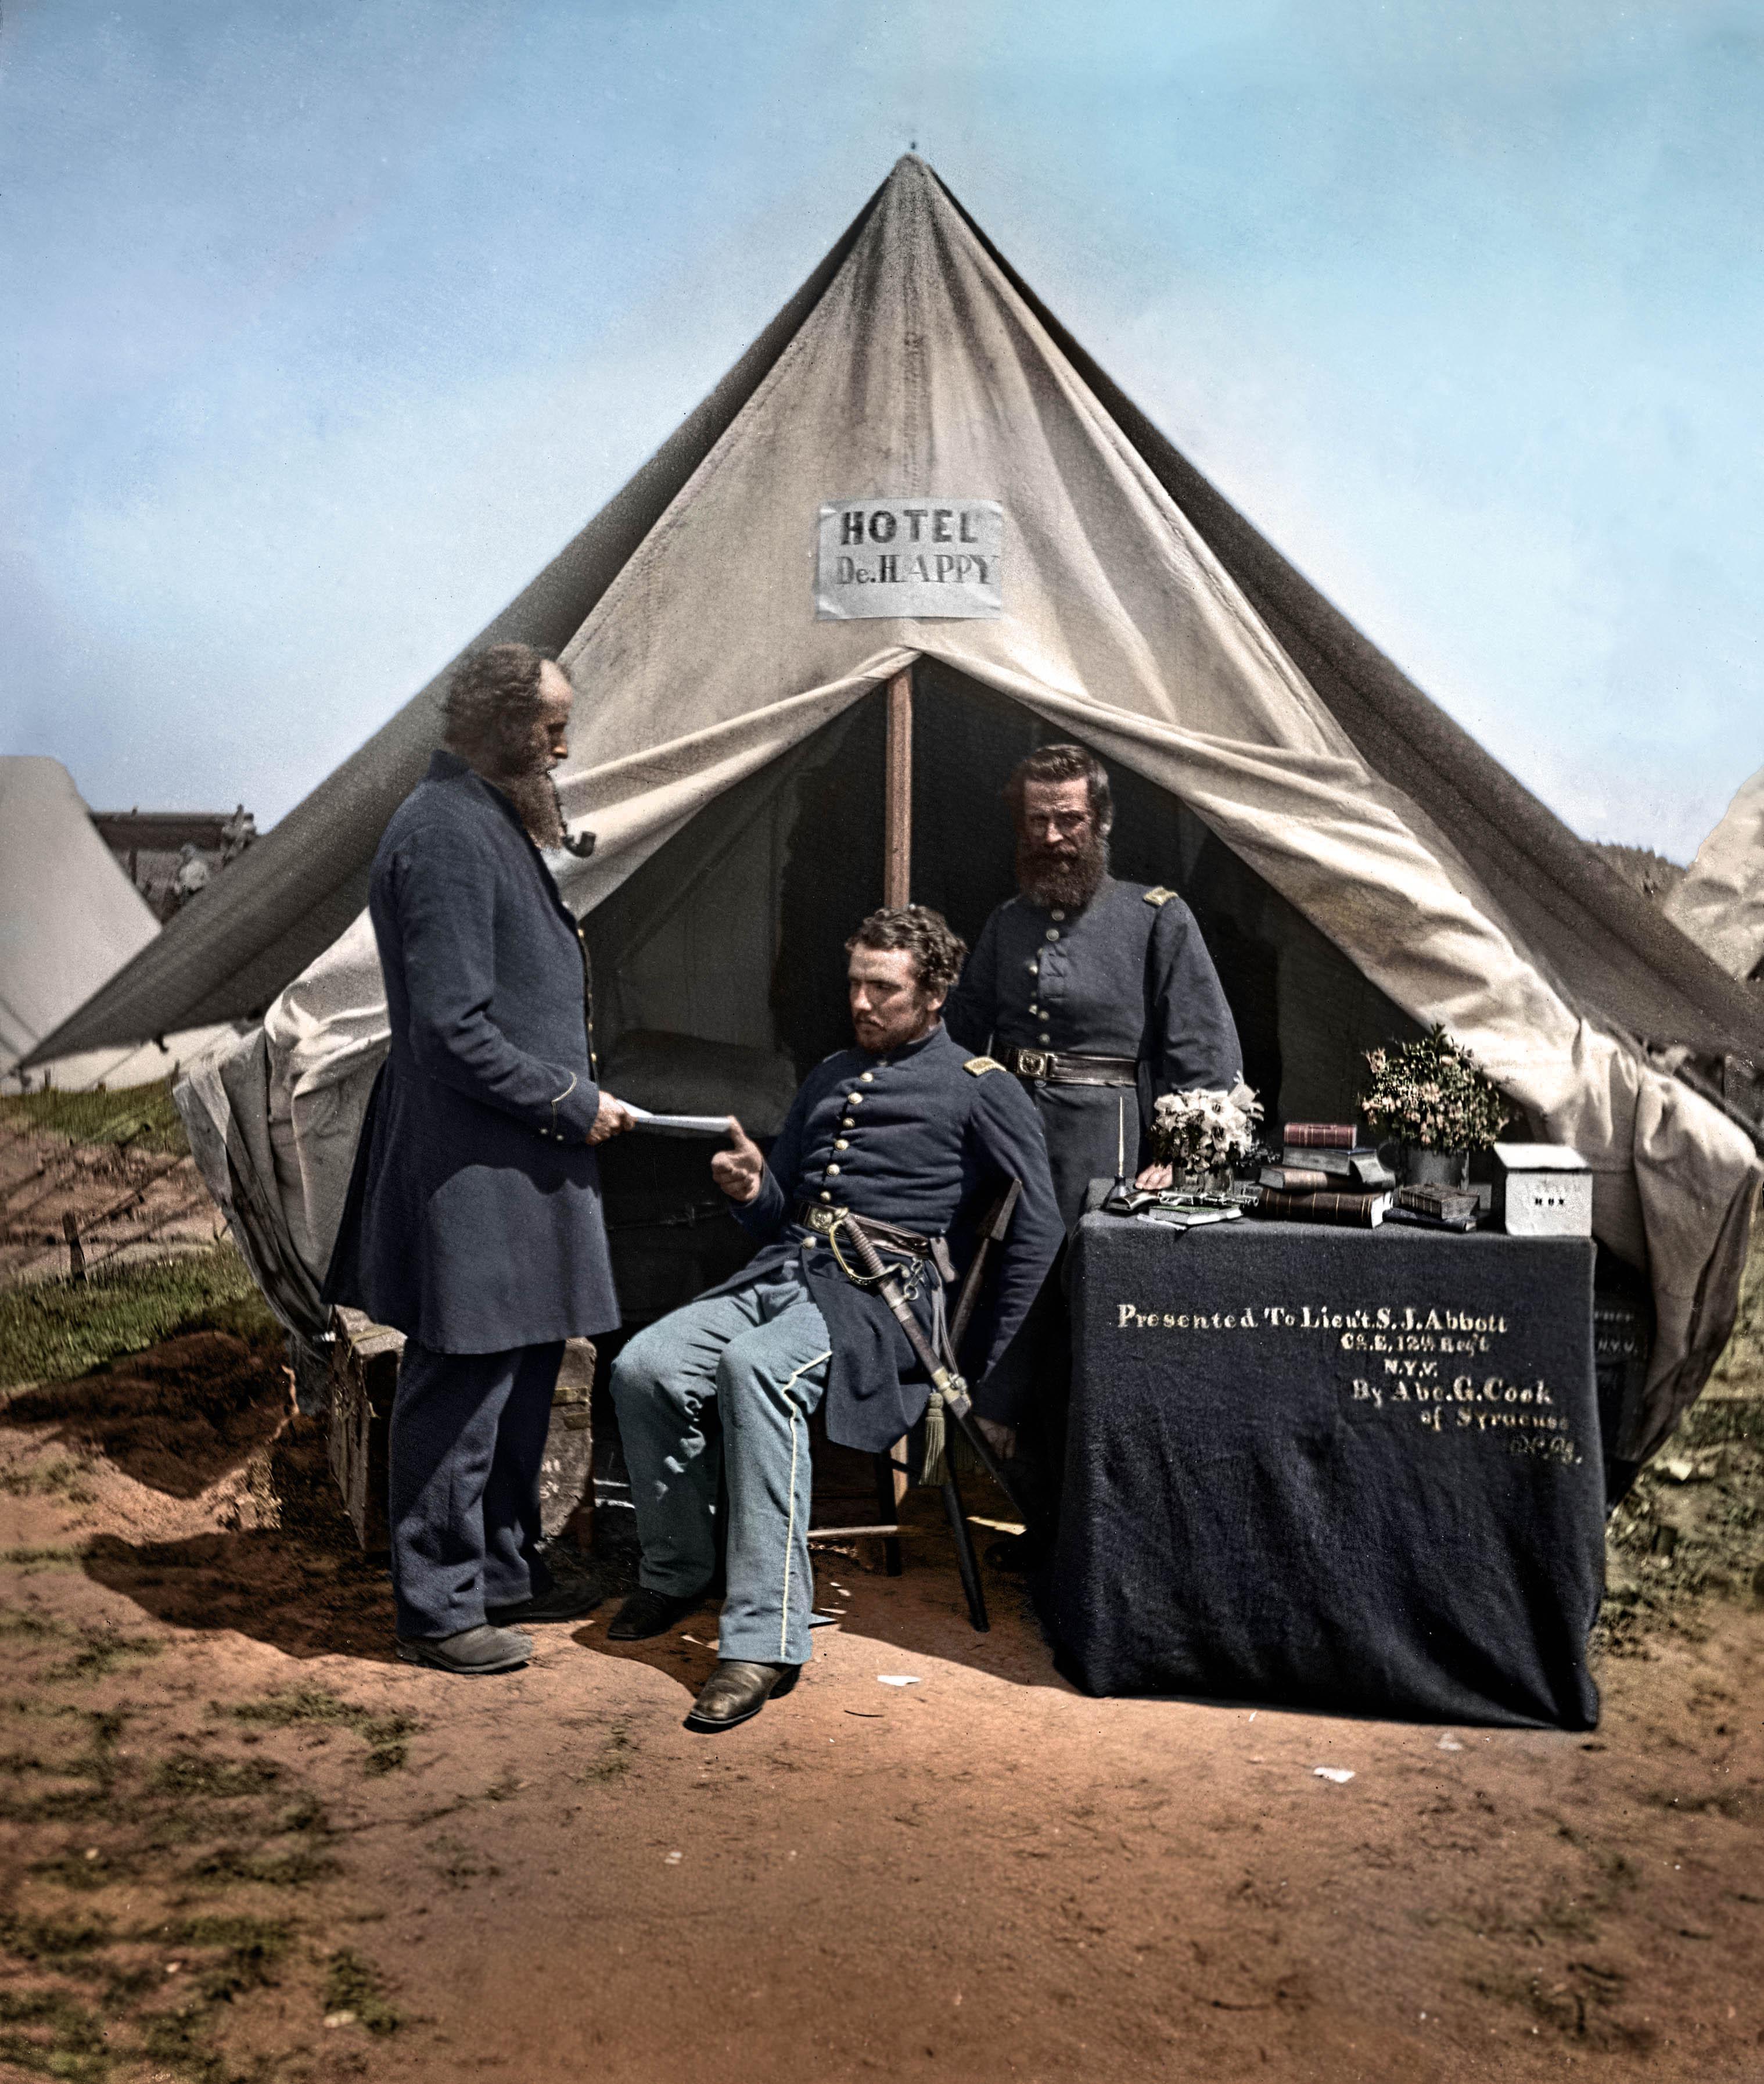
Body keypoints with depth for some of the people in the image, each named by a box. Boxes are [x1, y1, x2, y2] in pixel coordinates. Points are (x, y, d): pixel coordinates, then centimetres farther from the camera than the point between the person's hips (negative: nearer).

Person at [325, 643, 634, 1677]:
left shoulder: (498, 822, 15)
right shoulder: (446, 832, -17)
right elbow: (456, 1028, -22)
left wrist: (577, 1096, 14)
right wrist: (575, 1103, -14)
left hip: (526, 1154, 10)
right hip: (472, 1164, -10)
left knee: (524, 1375, 18)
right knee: (464, 1384, -1)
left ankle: (504, 1572, 32)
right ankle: (439, 1610, 12)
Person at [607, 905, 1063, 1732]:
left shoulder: (978, 1087, 6)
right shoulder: (830, 1078, 26)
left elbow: (1038, 1227, 0)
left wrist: (985, 1359, -4)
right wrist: (750, 1190, 2)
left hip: (883, 1291, -6)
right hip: (784, 1271, 6)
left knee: (754, 1368, -37)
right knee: (644, 1368, -19)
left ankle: (764, 1639, -34)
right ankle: (678, 1570, 5)